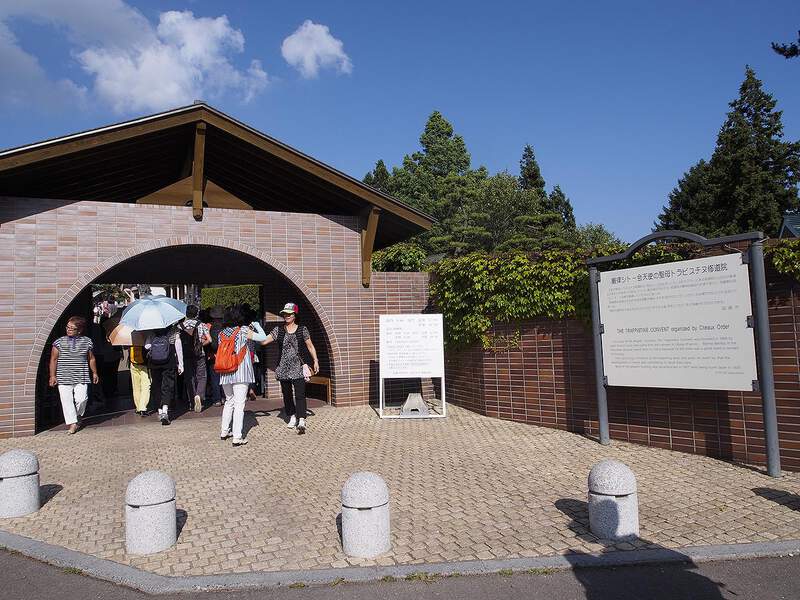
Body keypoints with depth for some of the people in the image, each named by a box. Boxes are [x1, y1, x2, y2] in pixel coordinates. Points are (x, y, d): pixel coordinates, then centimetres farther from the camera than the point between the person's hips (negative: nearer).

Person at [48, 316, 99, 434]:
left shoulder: (86, 341, 5)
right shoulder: (59, 342, 2)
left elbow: (91, 358, 14)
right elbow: (53, 359, 4)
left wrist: (94, 373, 15)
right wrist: (52, 376, 0)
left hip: (81, 378, 0)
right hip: (63, 378, 0)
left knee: (81, 399, -9)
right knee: (66, 400, -3)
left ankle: (78, 416, 20)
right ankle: (72, 423, 5)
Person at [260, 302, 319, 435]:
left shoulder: (302, 329, 2)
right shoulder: (278, 330, 7)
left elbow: (310, 346, 7)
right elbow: (264, 341, 0)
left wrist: (315, 361, 2)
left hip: (298, 367, -3)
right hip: (283, 368, 3)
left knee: (300, 394, -12)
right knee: (287, 394, 10)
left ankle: (301, 421, -19)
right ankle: (292, 417, 24)